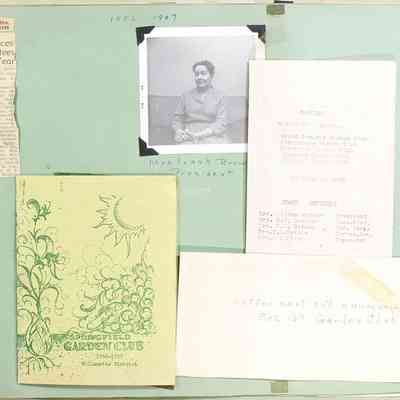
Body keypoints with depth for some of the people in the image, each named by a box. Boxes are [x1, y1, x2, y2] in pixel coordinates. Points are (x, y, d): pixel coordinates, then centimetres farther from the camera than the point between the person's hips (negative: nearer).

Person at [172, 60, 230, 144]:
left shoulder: (219, 97, 9)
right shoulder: (186, 96, 16)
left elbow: (221, 124, -1)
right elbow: (177, 119, 15)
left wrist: (199, 135, -13)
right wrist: (179, 132, -8)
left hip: (212, 136, 0)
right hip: (189, 139, 1)